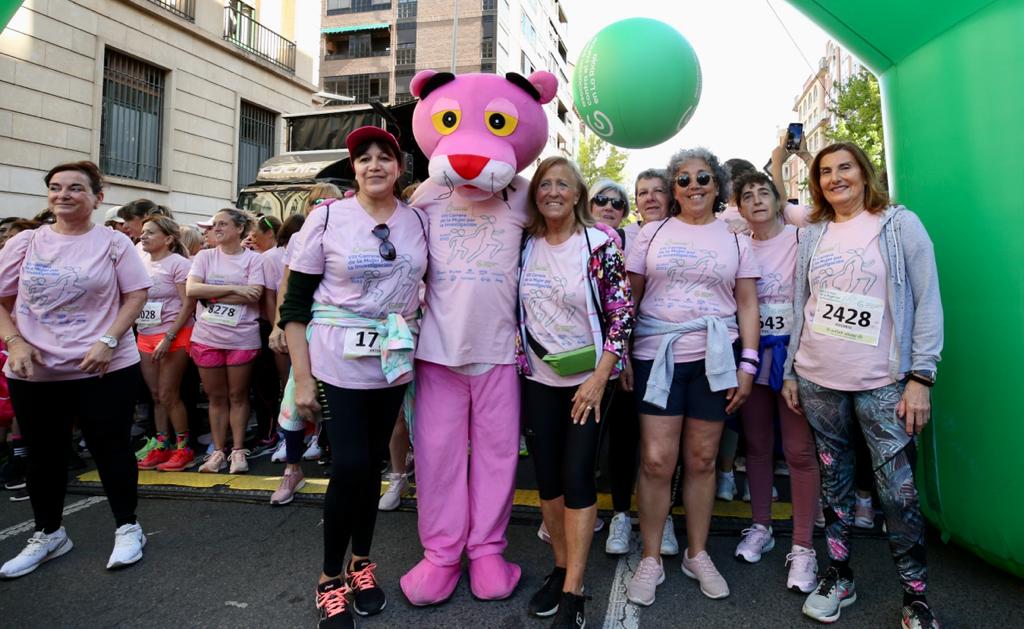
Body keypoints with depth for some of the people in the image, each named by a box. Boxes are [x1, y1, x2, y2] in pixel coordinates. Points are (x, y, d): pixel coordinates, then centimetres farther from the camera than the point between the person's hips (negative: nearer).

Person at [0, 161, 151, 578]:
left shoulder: (113, 243, -2)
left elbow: (136, 296, -5)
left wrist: (108, 341, -15)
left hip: (105, 368, -3)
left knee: (111, 449, 3)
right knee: (43, 454, 14)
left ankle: (128, 528, 19)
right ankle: (48, 534, 32)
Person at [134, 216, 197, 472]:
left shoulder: (178, 263, -9)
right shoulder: (141, 262, 11)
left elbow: (188, 305, -14)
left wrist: (168, 338, -18)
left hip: (174, 335, -6)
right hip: (145, 336, 6)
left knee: (168, 395, -5)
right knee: (156, 395, 9)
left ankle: (184, 449, 7)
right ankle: (161, 446, 18)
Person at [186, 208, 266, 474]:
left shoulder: (253, 259, -1)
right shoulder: (204, 256, 6)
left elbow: (254, 295, -14)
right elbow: (191, 289, -8)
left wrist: (211, 295, -12)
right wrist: (234, 288, -14)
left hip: (242, 338, -2)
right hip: (207, 338, 3)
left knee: (238, 396, 6)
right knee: (216, 397, 10)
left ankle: (238, 450, 16)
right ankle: (218, 451, 20)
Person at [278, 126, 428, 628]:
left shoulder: (419, 220, 3)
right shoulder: (327, 217, -6)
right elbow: (295, 303, -6)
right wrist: (302, 377, -9)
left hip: (394, 362, 3)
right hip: (337, 363, -3)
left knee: (372, 462, 11)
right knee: (349, 465, -6)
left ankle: (361, 563, 31)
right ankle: (330, 578, 17)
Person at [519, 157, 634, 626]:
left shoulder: (600, 243, -9)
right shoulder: (526, 244, 3)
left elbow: (622, 313, -11)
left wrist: (599, 378, -15)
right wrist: (519, 358, 3)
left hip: (588, 378, -4)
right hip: (538, 379, 4)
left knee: (577, 476, -4)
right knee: (547, 477, 8)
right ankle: (560, 569, 28)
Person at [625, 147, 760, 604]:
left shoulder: (734, 240, 11)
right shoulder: (652, 233, 8)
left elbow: (747, 304, 9)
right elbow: (629, 296, 7)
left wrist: (748, 363, 0)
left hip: (714, 359, 1)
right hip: (656, 356, -1)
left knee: (702, 460, 8)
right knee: (656, 461, -3)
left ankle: (697, 554, 26)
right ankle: (650, 560, 14)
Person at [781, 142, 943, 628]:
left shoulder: (900, 224, 1)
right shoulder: (812, 235, 10)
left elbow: (928, 302, -2)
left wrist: (921, 376, -9)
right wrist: (790, 373, 9)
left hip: (883, 383, -3)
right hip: (817, 381, 3)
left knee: (898, 492, -2)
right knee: (834, 481, 12)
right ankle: (839, 576, 27)